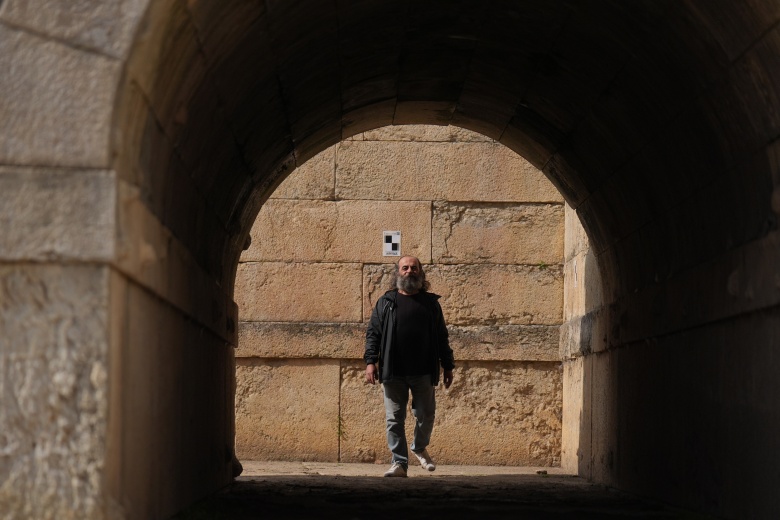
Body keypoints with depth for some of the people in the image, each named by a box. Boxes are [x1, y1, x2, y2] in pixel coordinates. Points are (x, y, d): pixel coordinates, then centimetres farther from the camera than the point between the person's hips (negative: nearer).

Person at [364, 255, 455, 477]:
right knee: (394, 418, 0)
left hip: (423, 373, 1)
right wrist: (370, 361, -7)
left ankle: (419, 448, 33)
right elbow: (373, 333, 5)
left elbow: (441, 337, 13)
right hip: (393, 373, -1)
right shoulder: (385, 302, 8)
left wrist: (447, 366, 10)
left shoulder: (431, 302, 10)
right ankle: (399, 463, 6)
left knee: (426, 415, 6)